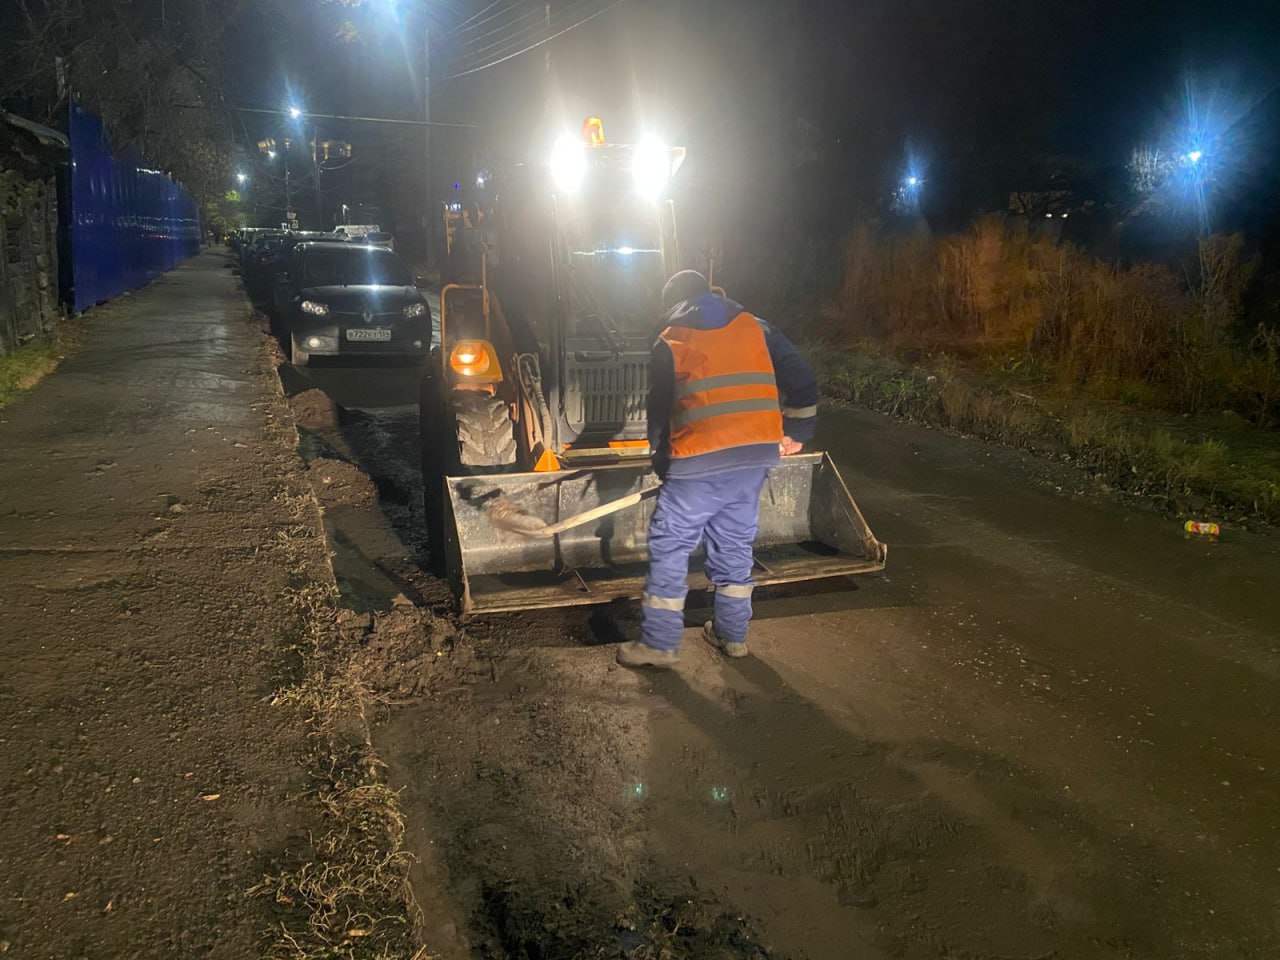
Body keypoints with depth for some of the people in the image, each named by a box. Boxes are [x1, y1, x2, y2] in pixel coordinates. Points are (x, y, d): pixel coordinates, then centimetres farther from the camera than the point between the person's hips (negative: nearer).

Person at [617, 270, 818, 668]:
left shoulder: (670, 342, 8)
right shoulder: (756, 328, 14)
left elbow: (658, 411, 10)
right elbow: (801, 379, 9)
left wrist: (662, 462, 21)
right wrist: (796, 431, 19)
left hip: (701, 459, -4)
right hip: (758, 453, 4)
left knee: (669, 545, 6)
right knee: (734, 543, 18)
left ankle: (659, 643, 8)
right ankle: (732, 634, 26)